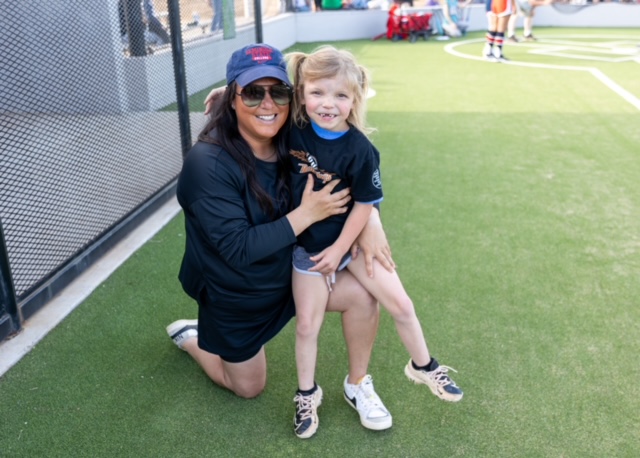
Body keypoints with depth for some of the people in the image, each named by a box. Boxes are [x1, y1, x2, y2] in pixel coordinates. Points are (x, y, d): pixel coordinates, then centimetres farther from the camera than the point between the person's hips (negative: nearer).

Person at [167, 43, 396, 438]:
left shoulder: (293, 142, -15)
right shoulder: (208, 164, -31)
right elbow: (239, 249, -33)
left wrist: (370, 220, -22)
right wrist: (307, 214, -34)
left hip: (289, 271, 4)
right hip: (234, 294, -4)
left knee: (362, 293, -14)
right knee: (249, 388, 15)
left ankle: (358, 384, 11)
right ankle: (193, 337, 42)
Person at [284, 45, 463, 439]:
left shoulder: (360, 150, -21)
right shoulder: (292, 129, -16)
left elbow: (365, 203, -13)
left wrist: (338, 250, -10)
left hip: (352, 239, -1)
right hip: (307, 245, 1)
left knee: (401, 305, 5)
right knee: (307, 323, 8)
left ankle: (423, 367, 32)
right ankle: (307, 394, 31)